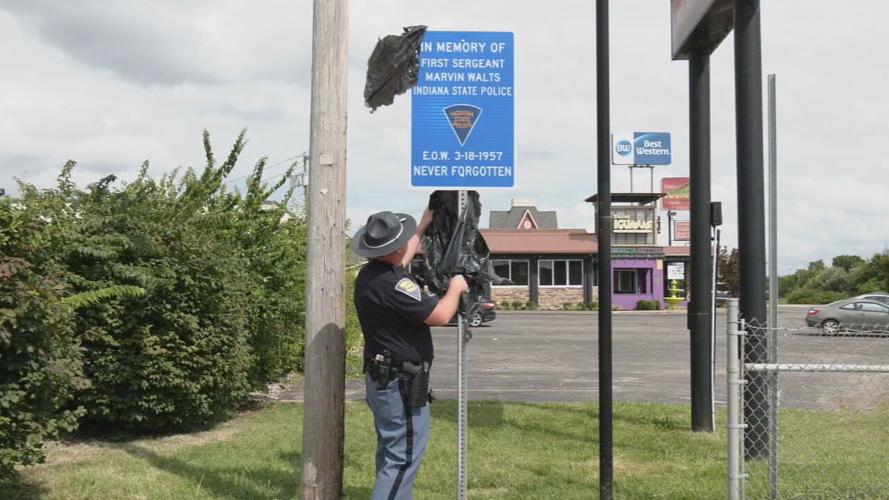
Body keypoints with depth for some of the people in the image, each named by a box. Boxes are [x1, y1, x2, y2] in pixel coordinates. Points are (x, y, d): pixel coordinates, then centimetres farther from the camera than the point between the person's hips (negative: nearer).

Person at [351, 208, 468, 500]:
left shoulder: (370, 274, 6)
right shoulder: (391, 283, -25)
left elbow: (403, 256, 29)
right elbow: (440, 315, -22)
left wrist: (424, 225, 37)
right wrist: (456, 288, -3)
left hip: (383, 378, 10)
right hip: (401, 384, -10)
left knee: (392, 454, 19)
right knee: (404, 457, -6)